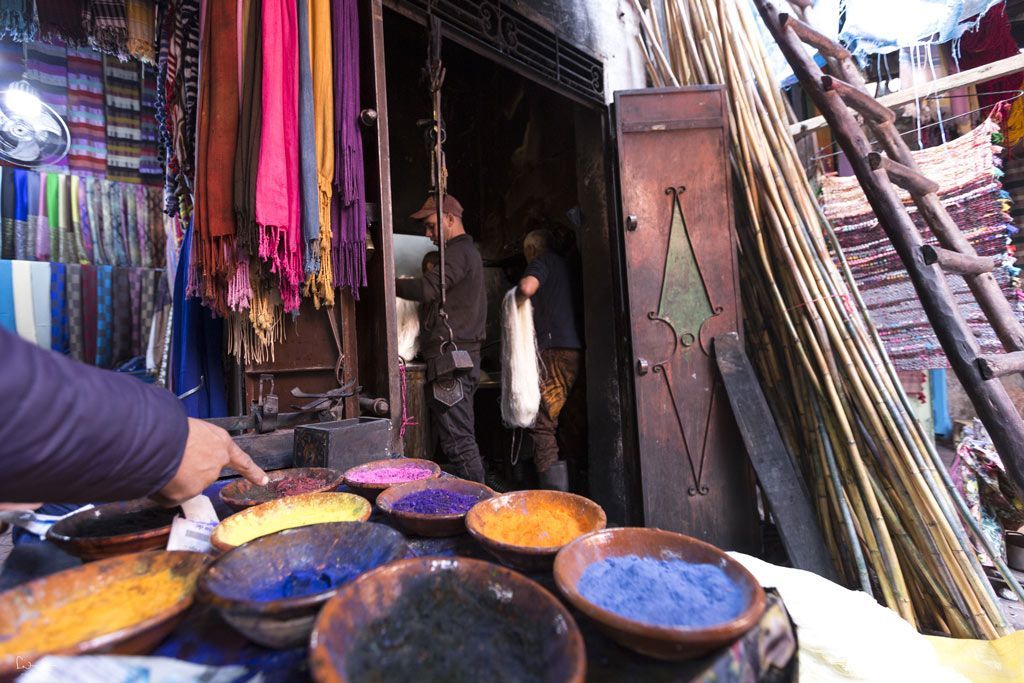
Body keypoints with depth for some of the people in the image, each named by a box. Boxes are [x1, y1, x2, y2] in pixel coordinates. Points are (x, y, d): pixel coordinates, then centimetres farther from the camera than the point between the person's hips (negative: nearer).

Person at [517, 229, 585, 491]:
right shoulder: (567, 266, 29)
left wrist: (517, 294, 5)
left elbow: (526, 288, -17)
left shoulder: (543, 260, 4)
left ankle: (553, 492, -13)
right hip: (578, 349, 9)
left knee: (541, 422, -9)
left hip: (555, 349, -9)